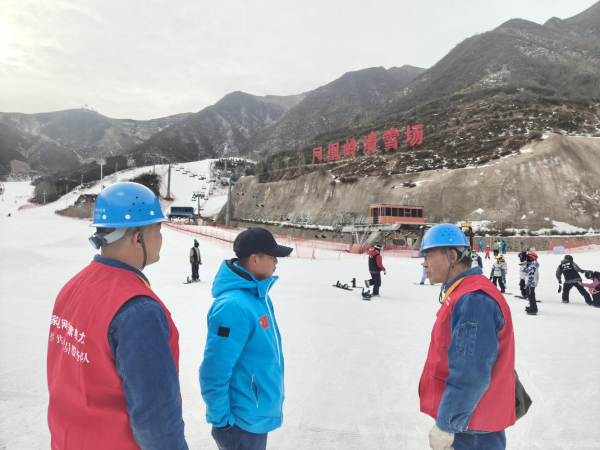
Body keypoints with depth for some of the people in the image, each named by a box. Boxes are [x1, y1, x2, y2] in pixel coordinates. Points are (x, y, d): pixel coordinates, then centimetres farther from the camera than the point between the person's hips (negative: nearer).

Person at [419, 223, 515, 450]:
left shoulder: (473, 300, -25)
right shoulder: (463, 295, 8)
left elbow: (471, 375, -28)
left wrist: (446, 424, -20)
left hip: (470, 427, -9)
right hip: (463, 417, 9)